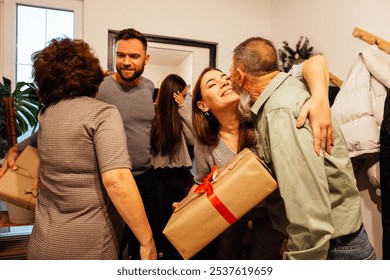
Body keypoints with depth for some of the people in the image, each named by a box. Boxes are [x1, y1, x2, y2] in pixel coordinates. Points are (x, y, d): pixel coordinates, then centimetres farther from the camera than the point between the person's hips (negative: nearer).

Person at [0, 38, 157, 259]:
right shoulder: (103, 113, -16)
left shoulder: (46, 114, 7)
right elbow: (117, 182, -27)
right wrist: (147, 240, -22)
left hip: (44, 244, 7)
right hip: (87, 248, -7)